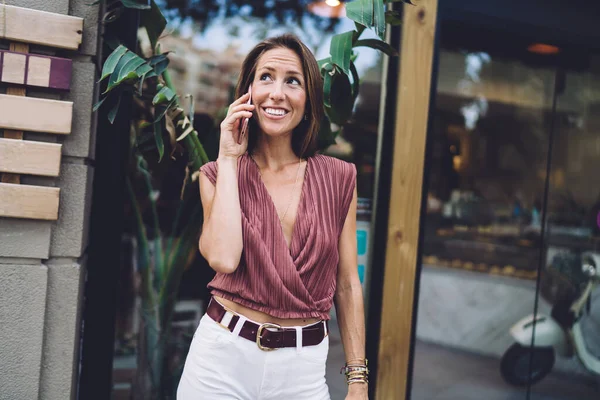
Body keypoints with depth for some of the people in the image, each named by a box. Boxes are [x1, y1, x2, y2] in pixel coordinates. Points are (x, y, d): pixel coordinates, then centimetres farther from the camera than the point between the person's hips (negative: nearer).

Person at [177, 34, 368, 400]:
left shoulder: (338, 178, 0)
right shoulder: (219, 173, -1)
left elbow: (347, 285, 3)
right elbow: (223, 258, -19)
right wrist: (229, 160, -11)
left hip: (304, 367, 1)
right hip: (223, 356, 0)